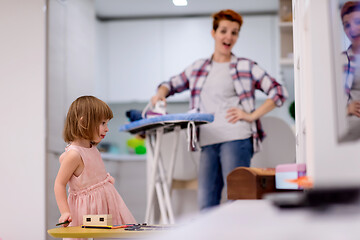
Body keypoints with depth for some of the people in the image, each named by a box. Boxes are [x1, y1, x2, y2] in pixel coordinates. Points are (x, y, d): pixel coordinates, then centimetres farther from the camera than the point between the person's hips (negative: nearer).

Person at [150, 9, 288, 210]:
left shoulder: (246, 67, 9)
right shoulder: (199, 68, 19)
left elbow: (279, 92, 4)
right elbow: (172, 84, 31)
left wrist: (251, 116, -4)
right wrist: (161, 94, 8)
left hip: (236, 139, -4)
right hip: (208, 142, 4)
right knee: (206, 202, 1)